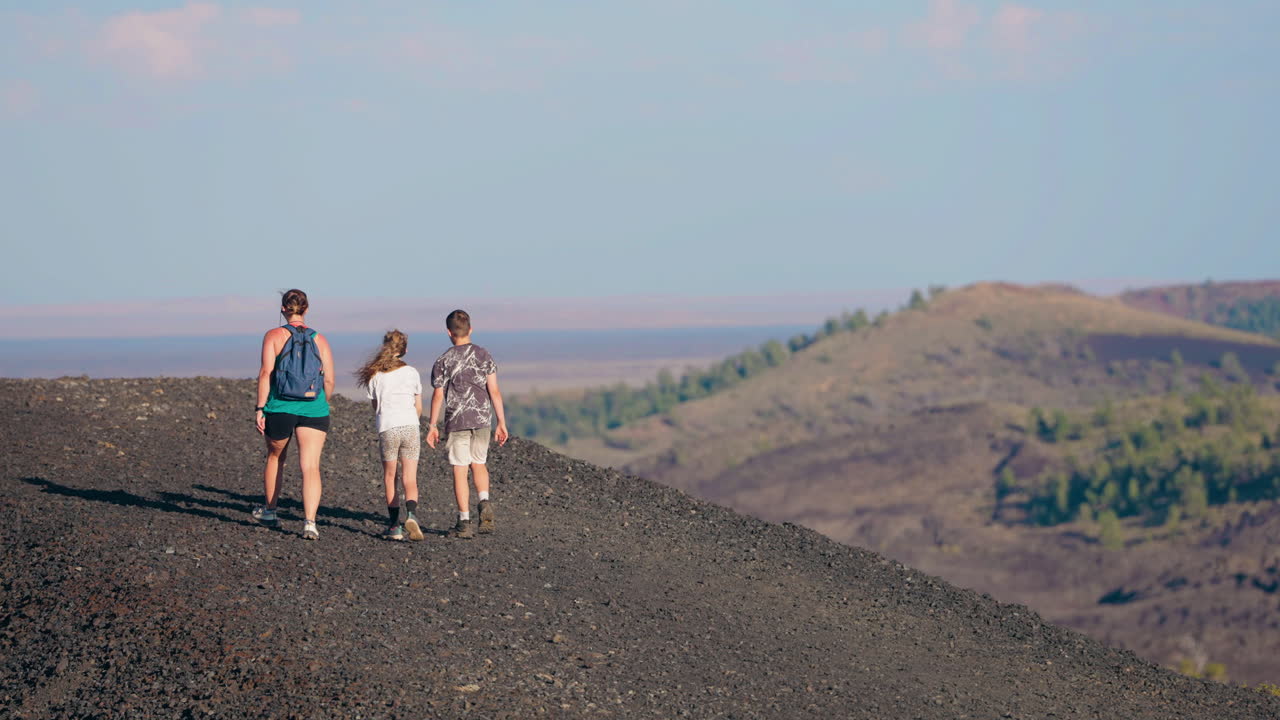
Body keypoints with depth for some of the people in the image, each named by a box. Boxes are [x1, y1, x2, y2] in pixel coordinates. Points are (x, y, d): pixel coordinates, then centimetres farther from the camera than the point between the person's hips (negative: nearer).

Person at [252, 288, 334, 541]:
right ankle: (309, 522, -18)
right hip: (313, 410, 1)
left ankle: (269, 511, 38)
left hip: (280, 407, -1)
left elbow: (266, 373, -9)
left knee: (275, 457, 22)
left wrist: (260, 409, -7)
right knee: (311, 467, -4)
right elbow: (329, 380, 6)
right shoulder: (319, 339, 6)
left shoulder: (274, 336, 0)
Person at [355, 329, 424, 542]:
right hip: (410, 426, 0)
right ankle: (411, 514, -25)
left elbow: (376, 407, 10)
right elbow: (418, 408, 14)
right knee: (410, 479, 1)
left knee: (389, 478, 13)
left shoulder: (375, 375, 6)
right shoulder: (412, 373, 8)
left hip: (387, 428, 0)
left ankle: (394, 525, 11)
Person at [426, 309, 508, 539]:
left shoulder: (443, 361, -5)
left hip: (456, 421, -2)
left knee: (460, 471, 3)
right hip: (482, 419, 2)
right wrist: (501, 423, 1)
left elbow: (438, 396, -4)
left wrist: (432, 426, 5)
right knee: (478, 464, 20)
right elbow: (494, 391, -2)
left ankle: (464, 521, -1)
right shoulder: (483, 355, 1)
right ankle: (484, 503, -4)